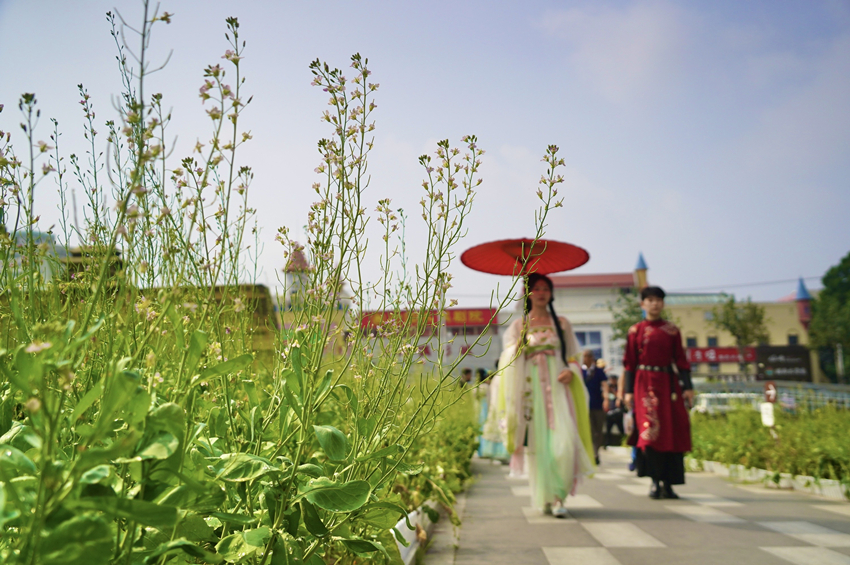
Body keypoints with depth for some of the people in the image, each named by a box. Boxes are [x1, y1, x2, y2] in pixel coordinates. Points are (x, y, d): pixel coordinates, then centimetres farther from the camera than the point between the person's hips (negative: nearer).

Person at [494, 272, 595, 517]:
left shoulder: (561, 324, 13)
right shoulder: (518, 325, 10)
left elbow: (573, 356, 13)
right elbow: (509, 359, 2)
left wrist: (570, 371, -8)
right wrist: (522, 338, -14)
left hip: (557, 387, 0)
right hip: (531, 389, 0)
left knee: (564, 441, -14)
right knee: (537, 443, -1)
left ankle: (559, 496, -3)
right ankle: (545, 497, 12)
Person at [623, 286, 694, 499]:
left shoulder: (672, 330, 9)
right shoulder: (635, 330, 5)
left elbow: (680, 360, 8)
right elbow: (630, 363, 4)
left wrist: (687, 387, 0)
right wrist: (628, 390, -1)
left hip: (668, 383, 2)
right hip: (645, 383, -2)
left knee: (673, 432, 0)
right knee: (651, 429, -12)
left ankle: (668, 483, 9)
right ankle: (655, 481, -3)